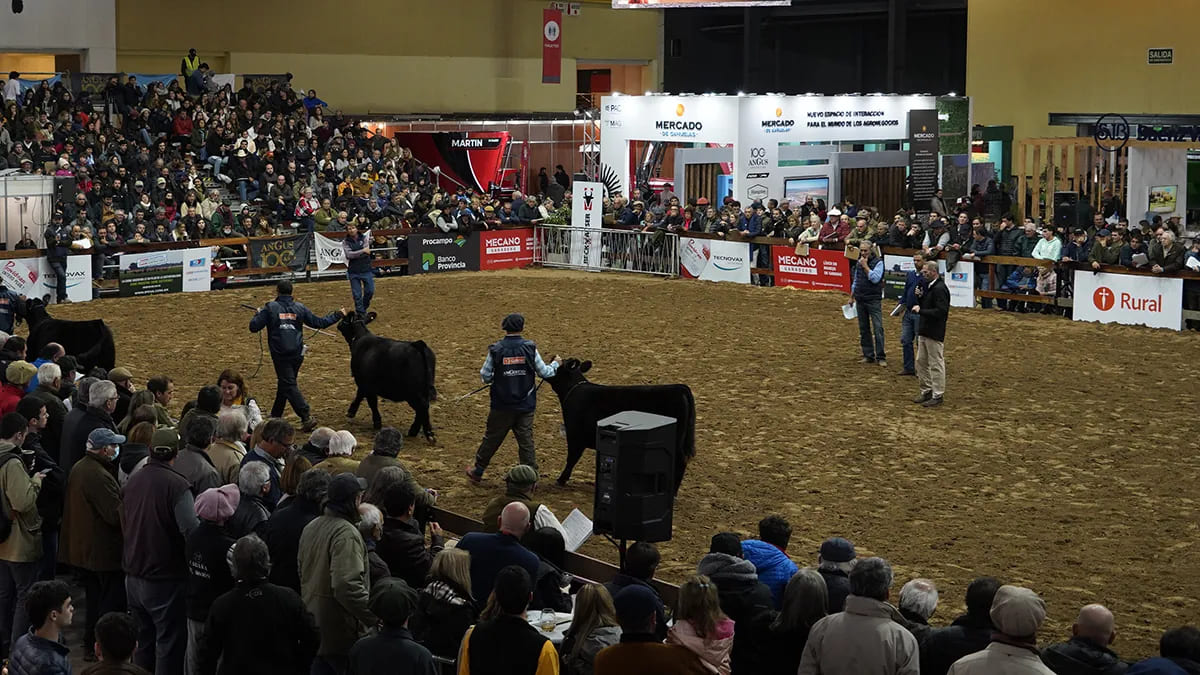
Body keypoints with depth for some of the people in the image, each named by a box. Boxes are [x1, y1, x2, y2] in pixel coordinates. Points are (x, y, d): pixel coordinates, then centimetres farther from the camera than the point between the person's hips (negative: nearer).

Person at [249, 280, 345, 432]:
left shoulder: (270, 308, -5)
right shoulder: (300, 308, 5)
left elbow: (254, 327, -6)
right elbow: (318, 322, 9)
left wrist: (258, 314, 16)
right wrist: (338, 315, 22)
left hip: (280, 354, -4)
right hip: (297, 353, 4)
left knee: (289, 386, -5)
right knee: (285, 383, 20)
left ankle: (306, 418, -17)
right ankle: (276, 415, 32)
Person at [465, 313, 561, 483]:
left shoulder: (496, 350, -9)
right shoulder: (530, 348, -8)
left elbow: (485, 376, -7)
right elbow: (544, 373, -2)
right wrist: (555, 364, 17)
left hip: (502, 405, 0)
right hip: (526, 405, 0)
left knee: (491, 438, 13)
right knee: (526, 440, 8)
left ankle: (477, 472, 27)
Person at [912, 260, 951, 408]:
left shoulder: (940, 289, -19)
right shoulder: (929, 286, 12)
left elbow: (940, 311, -25)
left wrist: (921, 311, -21)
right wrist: (920, 297, 2)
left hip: (934, 333, -10)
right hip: (924, 330, 10)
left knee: (936, 364, -1)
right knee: (921, 362, 16)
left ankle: (937, 396, 5)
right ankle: (926, 392, 26)